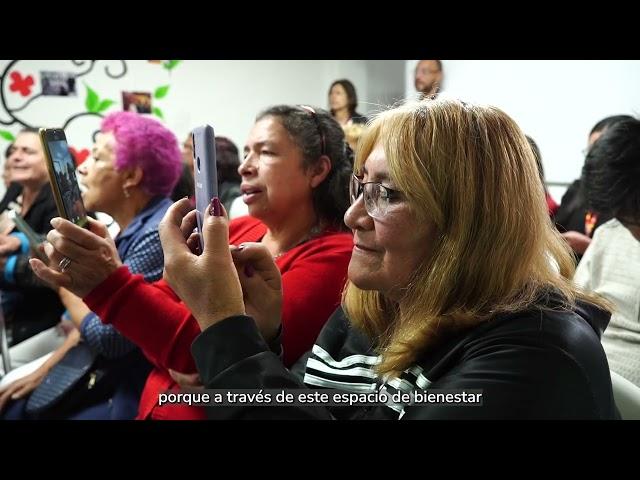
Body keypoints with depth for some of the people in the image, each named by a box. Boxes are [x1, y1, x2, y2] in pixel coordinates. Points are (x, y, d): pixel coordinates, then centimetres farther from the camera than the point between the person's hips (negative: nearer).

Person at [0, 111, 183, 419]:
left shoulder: (159, 233, -23)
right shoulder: (132, 228, 8)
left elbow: (106, 337, -23)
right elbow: (95, 314, 15)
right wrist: (45, 370, 9)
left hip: (142, 393, -8)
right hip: (112, 376, 9)